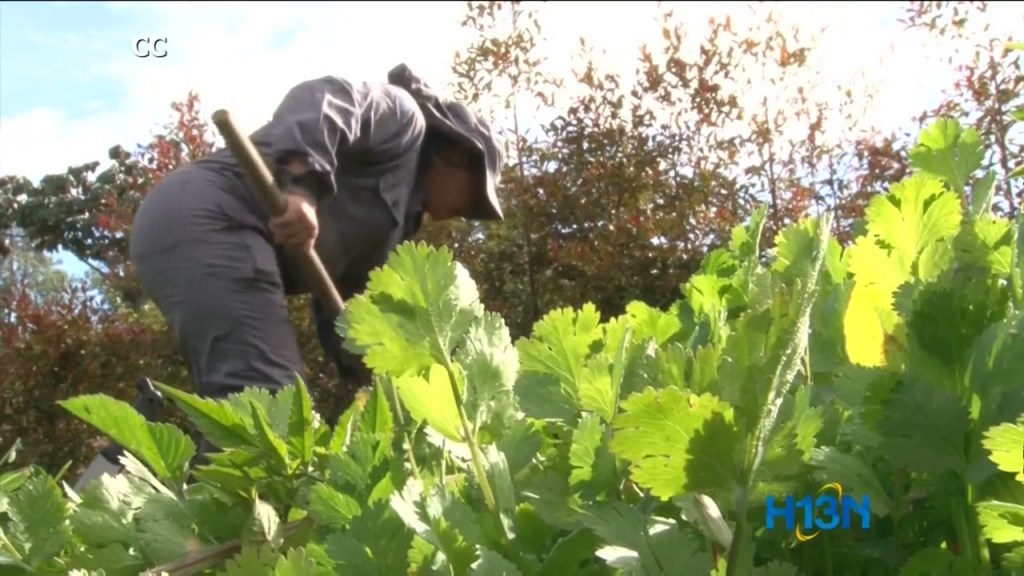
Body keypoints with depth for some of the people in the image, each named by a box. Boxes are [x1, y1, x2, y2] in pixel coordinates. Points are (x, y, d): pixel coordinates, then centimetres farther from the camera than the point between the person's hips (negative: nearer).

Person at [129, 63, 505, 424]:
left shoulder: (394, 208, 33)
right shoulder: (404, 118, 8)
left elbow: (344, 307, 31)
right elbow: (326, 98, -13)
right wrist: (301, 185, -29)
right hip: (207, 220, -10)